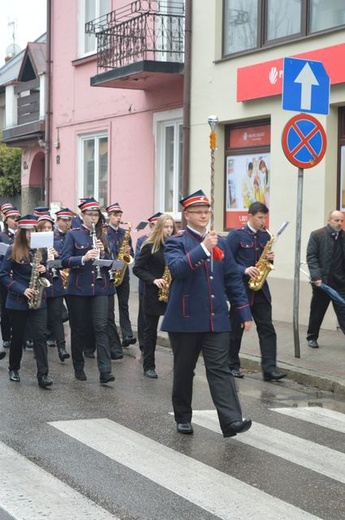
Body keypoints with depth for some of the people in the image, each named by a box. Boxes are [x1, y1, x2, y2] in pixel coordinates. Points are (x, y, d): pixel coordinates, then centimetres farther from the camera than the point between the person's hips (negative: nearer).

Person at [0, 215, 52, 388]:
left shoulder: (39, 250, 5)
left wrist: (43, 271, -9)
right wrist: (21, 289, -17)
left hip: (38, 300, 2)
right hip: (18, 300, -2)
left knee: (40, 335, -8)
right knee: (18, 336, 9)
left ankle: (43, 375, -11)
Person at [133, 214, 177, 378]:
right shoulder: (150, 246, -4)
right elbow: (137, 268, -6)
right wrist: (153, 280, -18)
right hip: (154, 293, -3)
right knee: (151, 329, 4)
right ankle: (148, 366, 11)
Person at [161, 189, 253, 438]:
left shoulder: (219, 243, 12)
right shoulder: (176, 242, -2)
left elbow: (233, 278, 13)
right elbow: (177, 269, -22)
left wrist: (245, 311, 6)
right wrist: (203, 248, -28)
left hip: (216, 320, 3)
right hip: (185, 319, -3)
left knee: (220, 369, -5)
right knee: (184, 370, 9)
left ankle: (232, 420, -14)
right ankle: (183, 418, 22)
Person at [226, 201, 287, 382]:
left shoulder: (265, 236, 10)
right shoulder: (236, 235, -7)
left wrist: (270, 258, -4)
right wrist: (244, 270, -23)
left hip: (260, 289, 5)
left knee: (267, 328, -5)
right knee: (236, 328, 6)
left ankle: (269, 368, -8)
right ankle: (232, 365, 20)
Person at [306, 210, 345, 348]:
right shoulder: (317, 235, -3)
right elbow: (311, 257, -7)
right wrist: (316, 277, -16)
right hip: (322, 282, -2)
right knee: (317, 312, 10)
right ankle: (312, 338, 26)